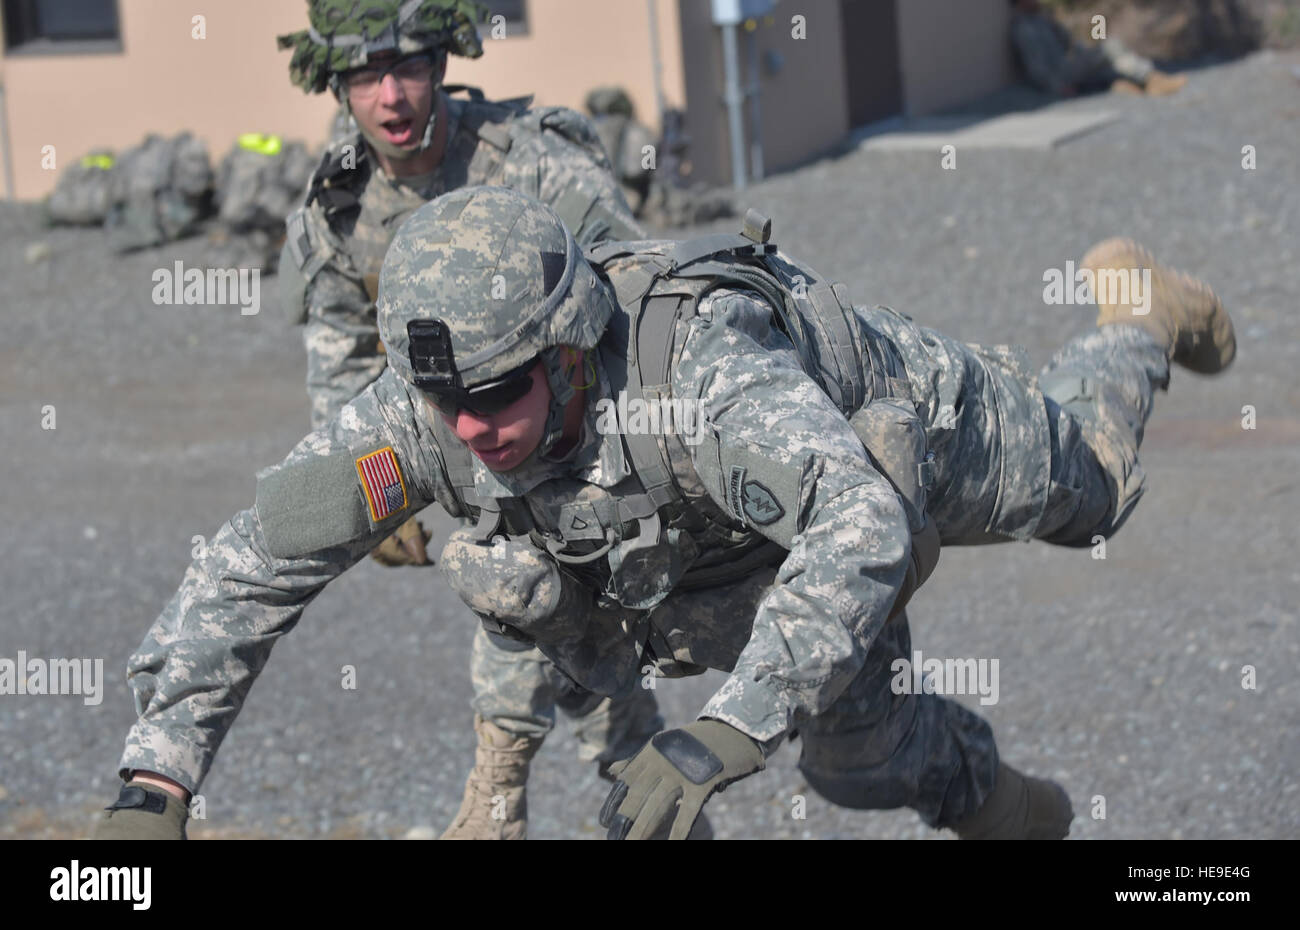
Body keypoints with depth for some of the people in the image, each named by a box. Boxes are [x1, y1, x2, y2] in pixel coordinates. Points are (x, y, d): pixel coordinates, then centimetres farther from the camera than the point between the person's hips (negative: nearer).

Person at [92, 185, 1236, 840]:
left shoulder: (693, 371, -54)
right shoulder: (420, 411, -37)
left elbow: (860, 525, -66)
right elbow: (251, 565, -32)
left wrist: (728, 733, -75)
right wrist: (153, 784, -40)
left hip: (888, 435, -4)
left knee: (1083, 477, 29)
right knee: (855, 756, 21)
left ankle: (1139, 315, 59)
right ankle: (990, 802, 53)